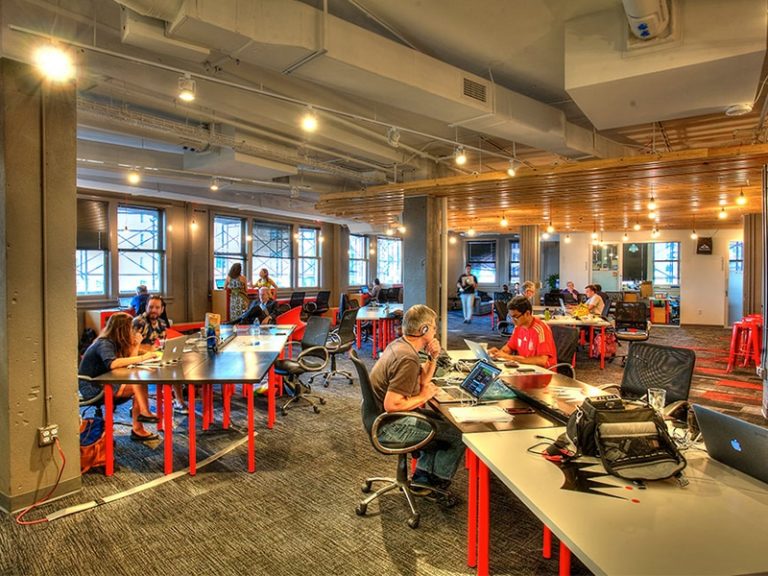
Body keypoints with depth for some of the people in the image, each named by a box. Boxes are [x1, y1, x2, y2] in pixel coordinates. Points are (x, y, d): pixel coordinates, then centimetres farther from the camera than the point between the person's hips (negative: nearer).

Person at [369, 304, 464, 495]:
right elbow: (391, 405, -32)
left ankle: (423, 473, 27)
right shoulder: (408, 359, -27)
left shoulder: (399, 344, 3)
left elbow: (422, 381, 14)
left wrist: (433, 358, -2)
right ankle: (438, 480, 20)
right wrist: (423, 397, -18)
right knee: (460, 433, -2)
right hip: (390, 427, -10)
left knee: (444, 423, 24)